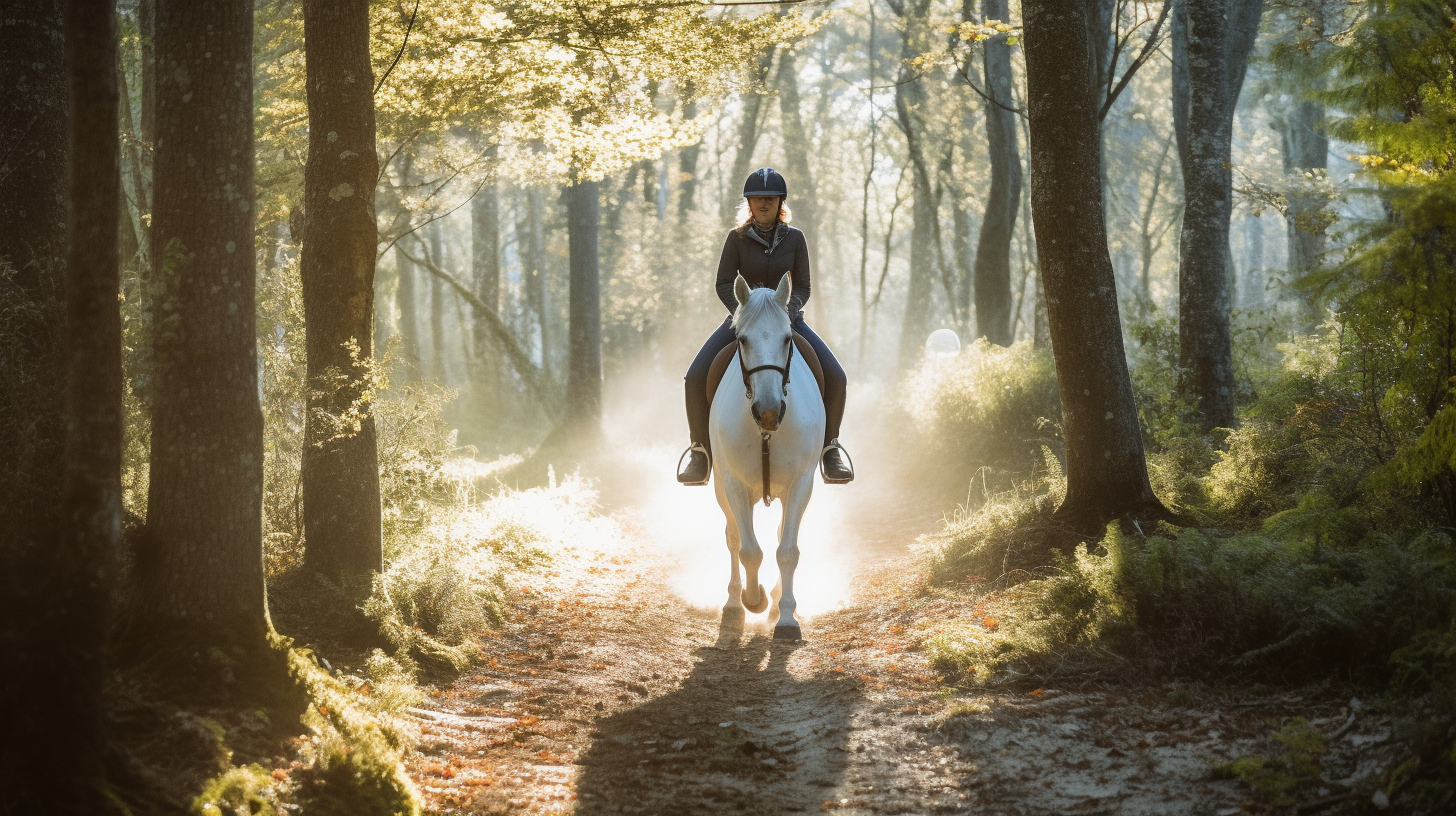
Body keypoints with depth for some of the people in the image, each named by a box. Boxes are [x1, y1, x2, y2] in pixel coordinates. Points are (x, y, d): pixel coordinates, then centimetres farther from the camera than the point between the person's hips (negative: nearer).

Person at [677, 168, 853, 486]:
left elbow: (803, 286, 1)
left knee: (835, 376, -19)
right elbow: (724, 283, -3)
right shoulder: (737, 238, -2)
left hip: (787, 317, 0)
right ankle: (701, 446, -1)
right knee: (695, 377, -21)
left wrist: (788, 310, -19)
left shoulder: (794, 239, 0)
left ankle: (830, 444, 3)